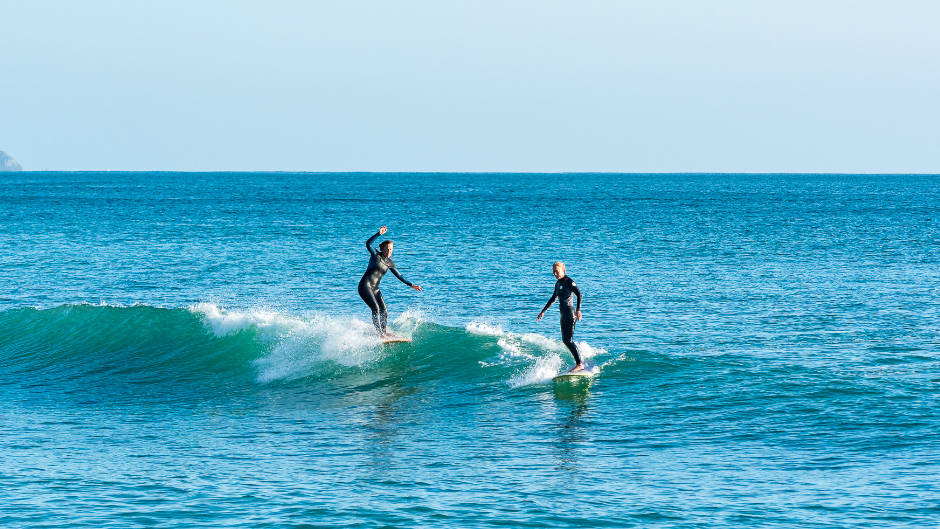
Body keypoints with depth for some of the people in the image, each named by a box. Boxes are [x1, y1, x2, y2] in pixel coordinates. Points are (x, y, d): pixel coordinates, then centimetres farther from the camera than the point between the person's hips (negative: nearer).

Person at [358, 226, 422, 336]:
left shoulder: (389, 263, 12)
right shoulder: (376, 255, -4)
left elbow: (399, 276, 19)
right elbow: (368, 244, -22)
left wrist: (411, 285, 13)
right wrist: (379, 234, -32)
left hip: (375, 289, 7)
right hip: (365, 286, -7)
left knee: (384, 311, -1)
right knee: (375, 308, -19)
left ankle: (384, 332, 9)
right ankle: (379, 333, -23)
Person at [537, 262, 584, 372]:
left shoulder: (569, 281, -9)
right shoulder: (558, 283, 17)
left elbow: (579, 294, -18)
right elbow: (553, 299, 29)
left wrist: (578, 309, -29)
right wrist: (543, 311, 31)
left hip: (570, 312, -9)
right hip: (563, 313, 9)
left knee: (569, 340, -15)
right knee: (565, 340, 9)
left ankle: (580, 364, -16)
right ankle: (579, 361, 14)